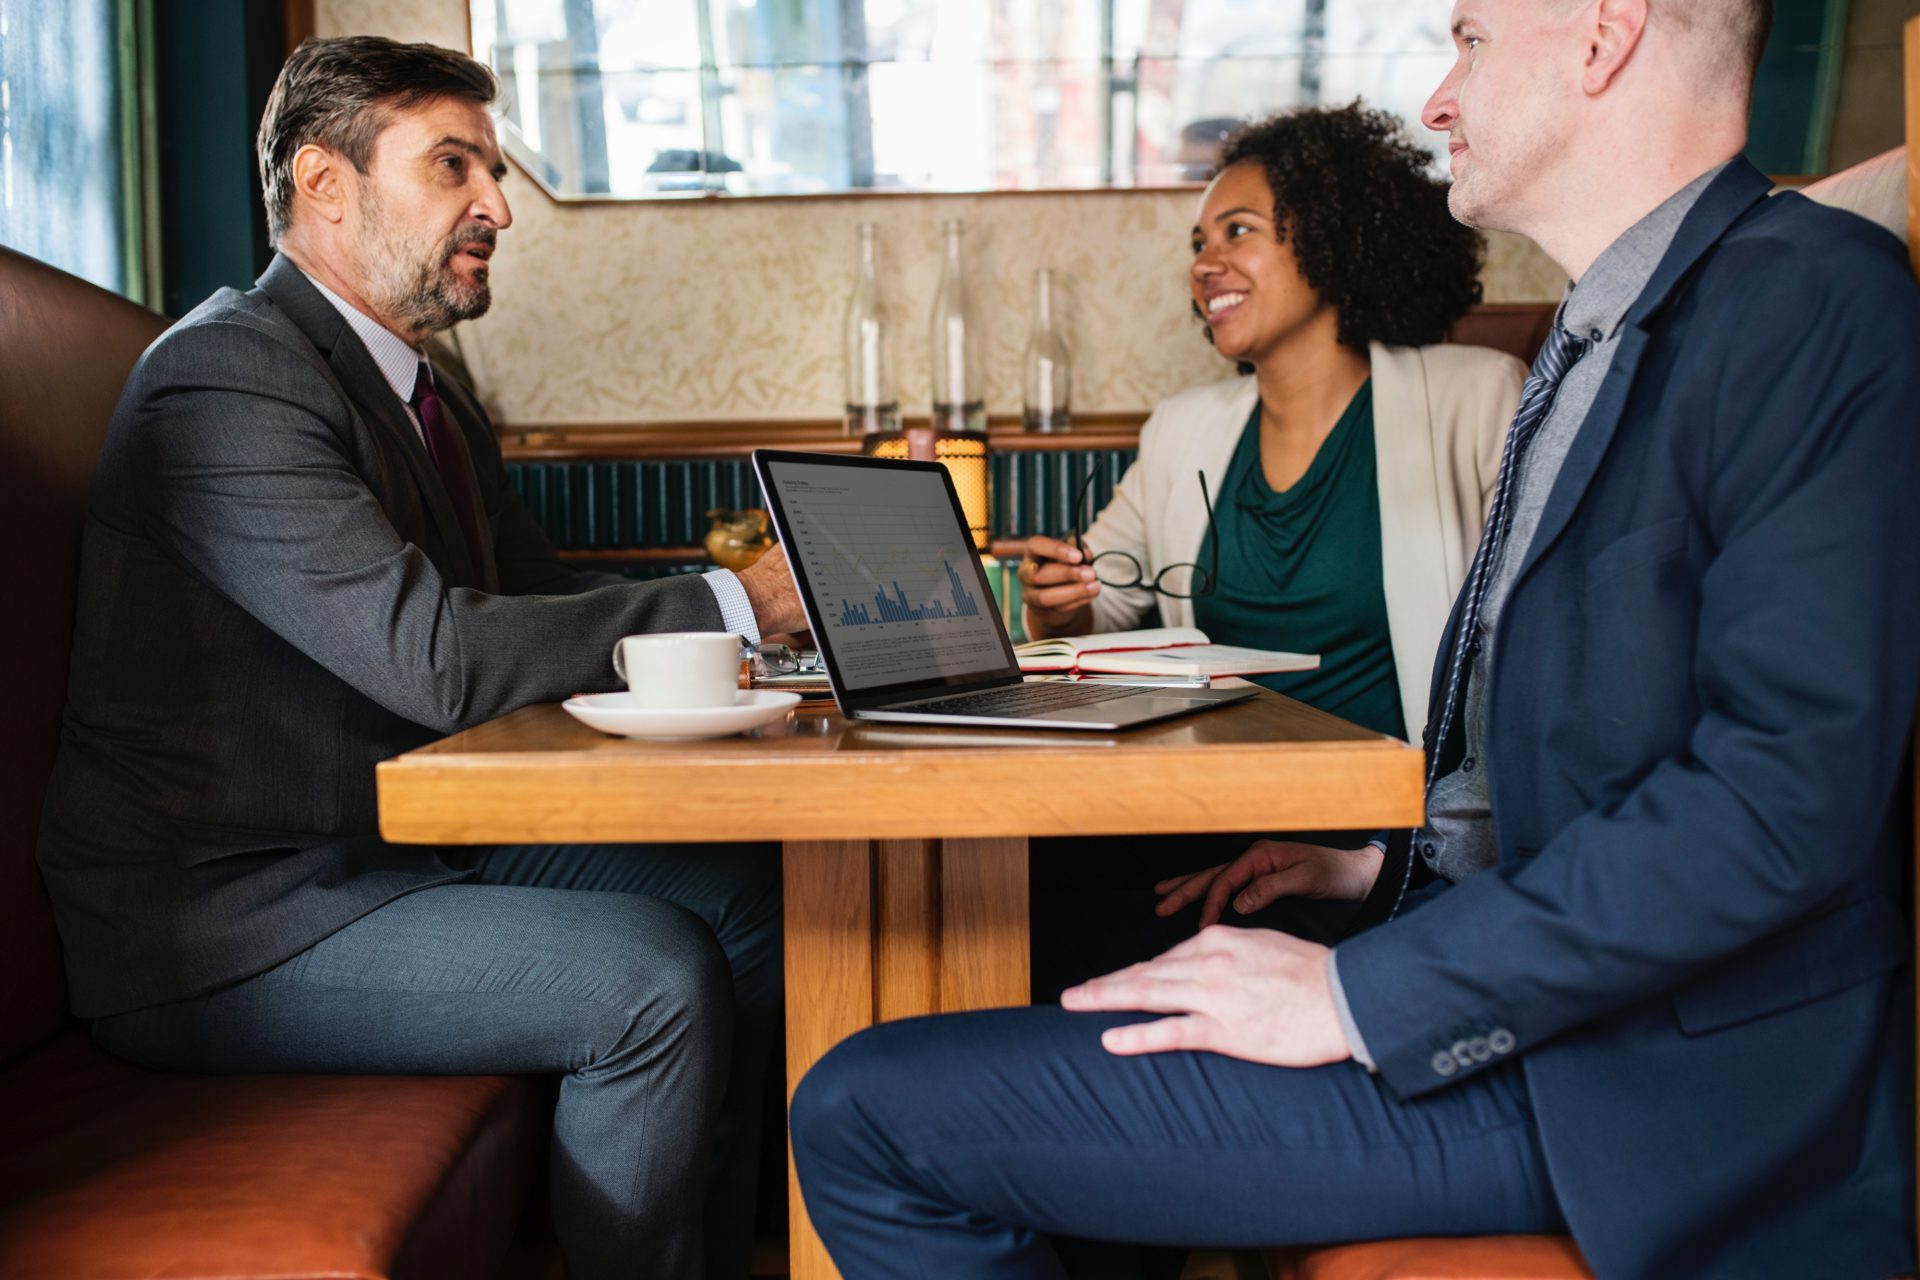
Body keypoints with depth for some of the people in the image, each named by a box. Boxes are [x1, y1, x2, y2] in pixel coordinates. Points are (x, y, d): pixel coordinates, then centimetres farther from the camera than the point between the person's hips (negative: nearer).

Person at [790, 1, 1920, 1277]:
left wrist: (1362, 995, -21)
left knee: (870, 1115, -13)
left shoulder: (1815, 296, -14)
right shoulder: (1603, 338, 16)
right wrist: (1397, 854, 8)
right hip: (1532, 986, 9)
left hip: (1642, 1083, -9)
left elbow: (1789, 785, -24)